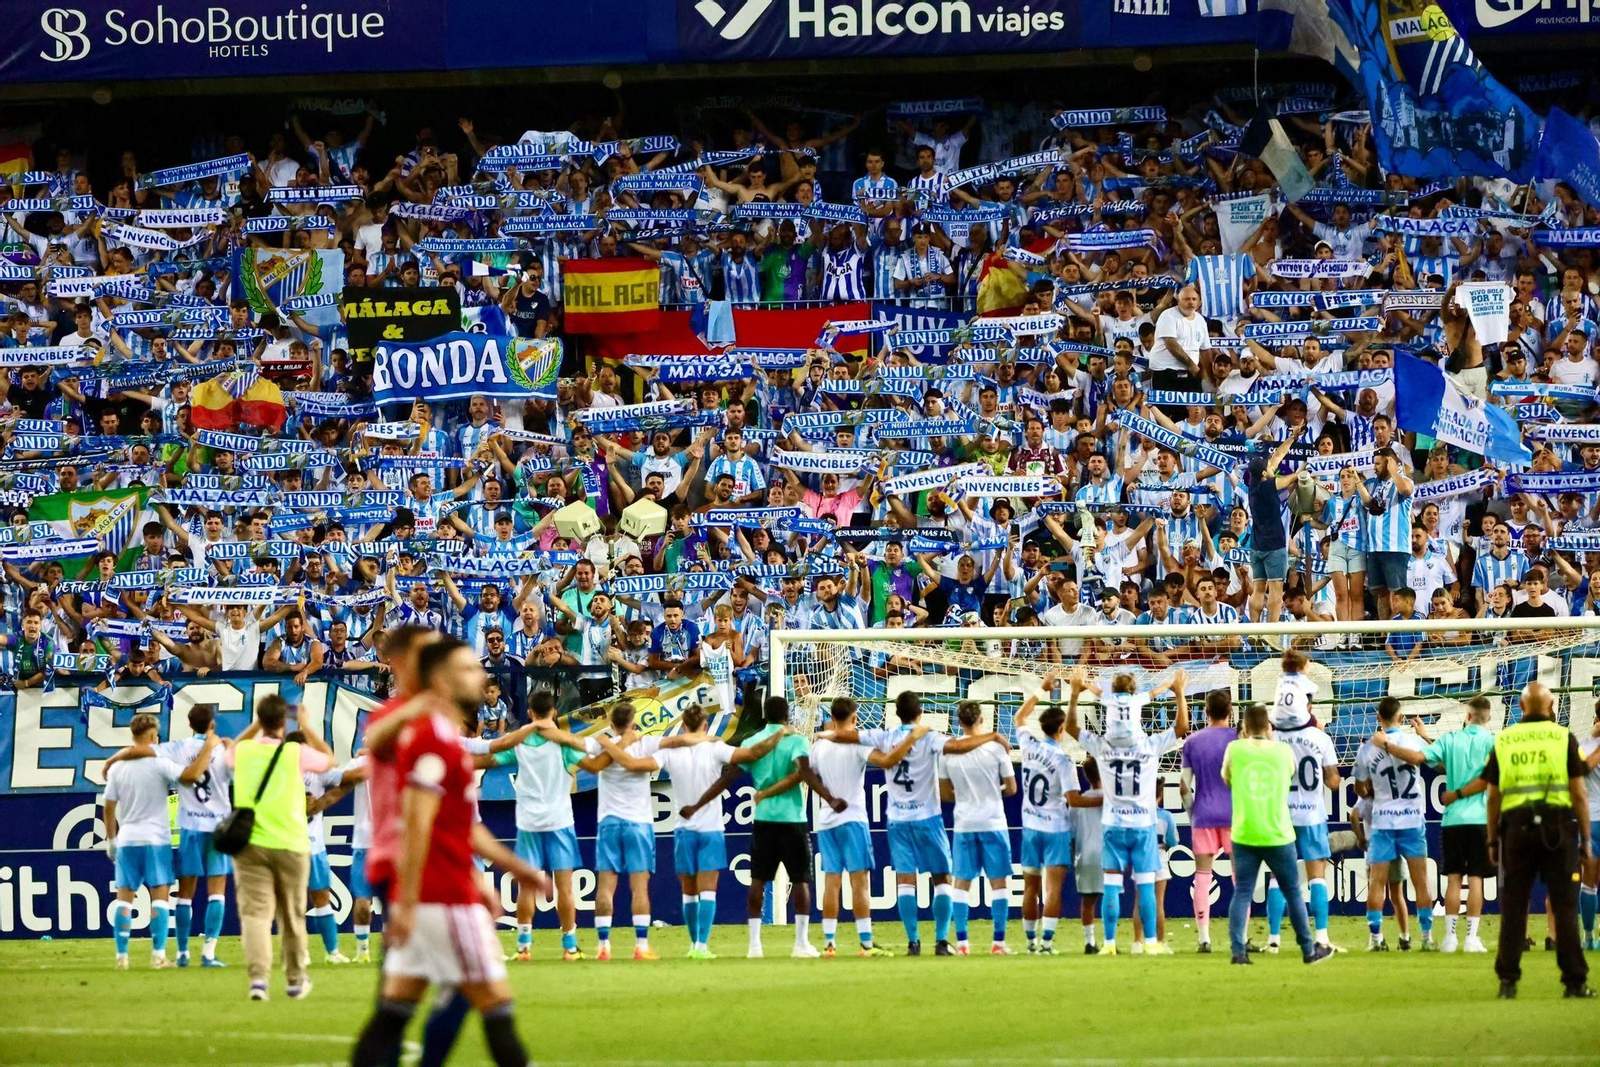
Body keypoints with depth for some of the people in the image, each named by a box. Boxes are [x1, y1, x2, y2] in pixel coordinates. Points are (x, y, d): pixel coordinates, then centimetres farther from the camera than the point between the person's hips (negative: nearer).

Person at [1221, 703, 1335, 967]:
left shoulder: (1235, 749, -4)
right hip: (1278, 835, 0)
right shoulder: (1283, 750, -3)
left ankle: (1238, 950, -7)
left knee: (1242, 893, 4)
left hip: (1244, 835, 0)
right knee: (1293, 892, 11)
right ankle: (1309, 950, 19)